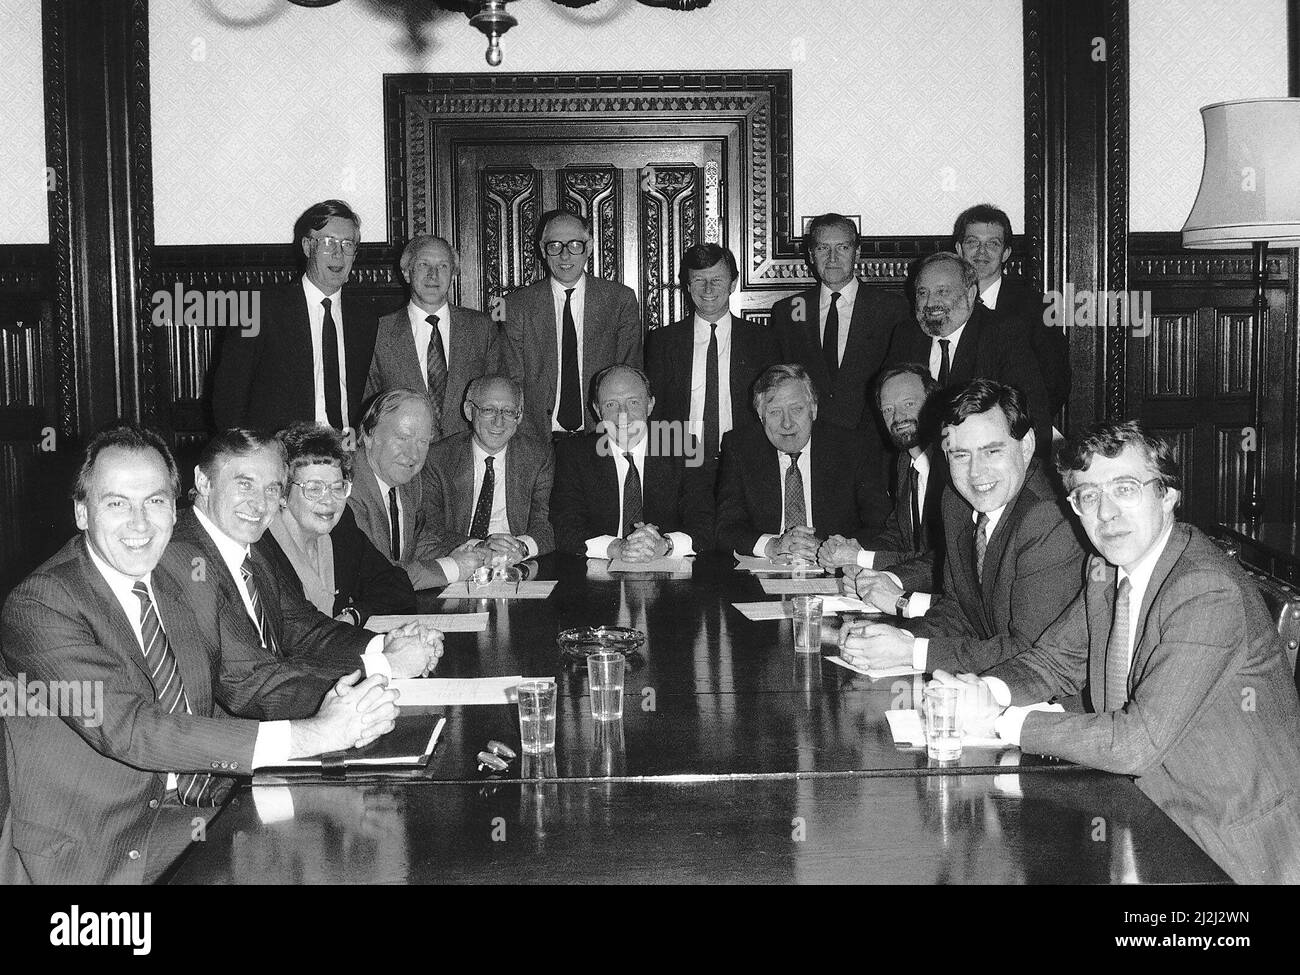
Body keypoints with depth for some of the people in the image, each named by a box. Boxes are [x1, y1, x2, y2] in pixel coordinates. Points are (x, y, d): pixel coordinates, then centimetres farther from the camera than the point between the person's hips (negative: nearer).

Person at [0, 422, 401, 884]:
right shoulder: (38, 605, -15)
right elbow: (128, 727, -26)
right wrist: (310, 735, -30)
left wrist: (338, 708, -20)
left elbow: (246, 676, 3)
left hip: (208, 807, 6)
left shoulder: (181, 581, 8)